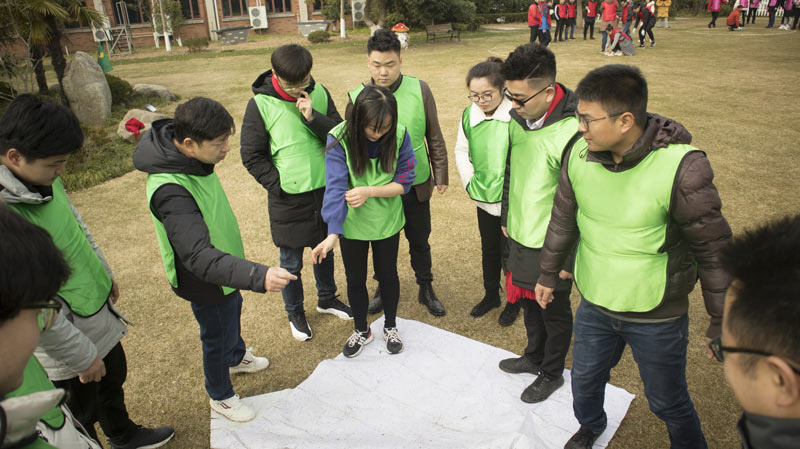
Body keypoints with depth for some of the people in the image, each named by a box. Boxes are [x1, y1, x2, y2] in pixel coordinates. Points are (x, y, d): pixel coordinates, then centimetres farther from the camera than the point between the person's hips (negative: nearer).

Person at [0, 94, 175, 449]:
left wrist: (105, 274, 20)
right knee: (82, 412, 16)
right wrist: (82, 355, -17)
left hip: (100, 310, 9)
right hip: (66, 334, -9)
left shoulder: (43, 177, -7)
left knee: (114, 378, 30)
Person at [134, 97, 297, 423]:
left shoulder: (190, 158, -11)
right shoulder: (170, 191, -40)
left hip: (224, 264, 8)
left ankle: (237, 358, 62)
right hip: (206, 283, -8)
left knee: (233, 314, 32)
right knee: (217, 337, 15)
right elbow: (199, 257, -48)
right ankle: (220, 396, 44)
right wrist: (259, 276, -60)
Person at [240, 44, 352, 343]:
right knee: (291, 262, 10)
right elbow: (252, 156, -7)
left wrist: (313, 118, -21)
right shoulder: (260, 104, -13)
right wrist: (277, 185, -12)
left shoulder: (319, 93, -3)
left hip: (325, 190, 4)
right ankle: (295, 312, 33)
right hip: (288, 198, -3)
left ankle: (327, 298, 44)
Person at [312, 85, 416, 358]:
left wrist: (369, 191, -27)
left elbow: (404, 182, -12)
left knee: (387, 274, 19)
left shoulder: (400, 135, -17)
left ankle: (390, 326, 44)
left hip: (387, 222, 1)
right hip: (352, 223, 0)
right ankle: (361, 330, 41)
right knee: (355, 279, 16)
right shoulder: (340, 139, -22)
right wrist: (333, 233, -34)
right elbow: (335, 187, -26)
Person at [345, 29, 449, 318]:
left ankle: (426, 289, 37)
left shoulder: (419, 90, -8)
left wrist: (440, 175, 3)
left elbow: (434, 137, 1)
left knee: (419, 240, 16)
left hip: (416, 185, 0)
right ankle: (383, 287, 41)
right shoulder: (357, 97, -9)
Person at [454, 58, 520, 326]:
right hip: (484, 199, 5)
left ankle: (514, 302, 33)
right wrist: (469, 181, 3)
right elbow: (461, 151, 12)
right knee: (489, 249, 21)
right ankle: (491, 295, 42)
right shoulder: (469, 115, -2)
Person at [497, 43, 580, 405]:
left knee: (554, 312, 15)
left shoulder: (572, 132, -26)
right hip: (519, 236, 7)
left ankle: (552, 373, 38)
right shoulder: (518, 118, -2)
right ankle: (534, 355, 49)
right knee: (527, 301, 25)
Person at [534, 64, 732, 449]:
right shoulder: (580, 155, -11)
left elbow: (713, 249, -14)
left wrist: (722, 323, -7)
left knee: (668, 403, 16)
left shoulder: (681, 167, -24)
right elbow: (562, 220, 5)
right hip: (593, 307, 4)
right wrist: (548, 275, 14)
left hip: (657, 319, -4)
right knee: (584, 379, 24)